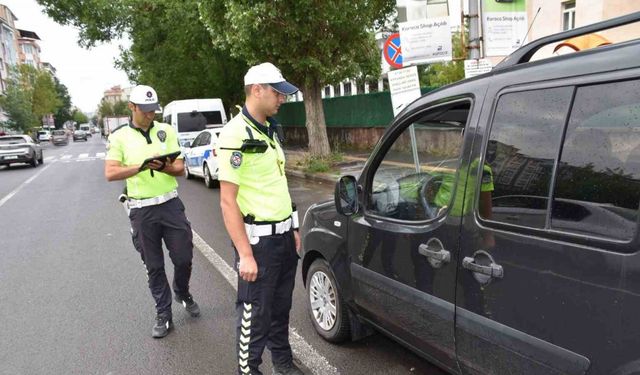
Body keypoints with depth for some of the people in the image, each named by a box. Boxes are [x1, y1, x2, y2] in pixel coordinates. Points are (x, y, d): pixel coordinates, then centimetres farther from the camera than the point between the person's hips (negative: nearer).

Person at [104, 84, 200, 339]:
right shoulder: (119, 137, 0)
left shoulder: (167, 131, 5)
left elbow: (180, 168, 2)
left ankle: (183, 294, 37)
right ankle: (163, 316, 22)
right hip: (142, 210, -1)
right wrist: (141, 167, -23)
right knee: (154, 267, 8)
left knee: (184, 258, 6)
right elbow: (110, 173, -10)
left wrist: (165, 167, -20)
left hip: (170, 204, 1)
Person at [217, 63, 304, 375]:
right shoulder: (236, 134, -16)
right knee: (255, 313, 6)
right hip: (259, 240, -8)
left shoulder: (270, 130, 10)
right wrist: (245, 254, -19)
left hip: (283, 235, 8)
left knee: (281, 306, 21)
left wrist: (292, 228, 16)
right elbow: (227, 201, -18)